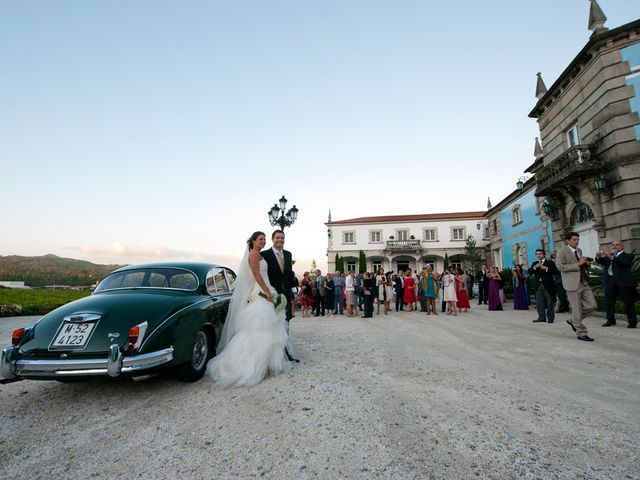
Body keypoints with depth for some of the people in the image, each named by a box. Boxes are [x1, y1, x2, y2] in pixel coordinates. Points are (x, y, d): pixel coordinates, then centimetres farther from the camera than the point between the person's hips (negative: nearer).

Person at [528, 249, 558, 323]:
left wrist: (546, 268, -18)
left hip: (548, 285, -4)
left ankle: (550, 318, 6)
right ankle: (542, 317, 12)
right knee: (539, 303, 6)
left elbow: (556, 271, -9)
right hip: (538, 285, 4)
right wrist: (535, 267, -13)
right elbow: (530, 272, 3)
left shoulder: (550, 262, 3)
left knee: (550, 302, 0)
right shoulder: (534, 264, 15)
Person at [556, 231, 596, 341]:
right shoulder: (562, 251, -7)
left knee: (591, 305, 3)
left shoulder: (579, 251, 16)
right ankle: (581, 333, 10)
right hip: (573, 284, -7)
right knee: (577, 309, -1)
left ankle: (574, 321, 23)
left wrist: (586, 263, 6)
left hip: (584, 283, 7)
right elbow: (560, 267, -16)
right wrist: (578, 264, -19)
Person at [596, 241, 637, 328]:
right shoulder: (608, 256, 19)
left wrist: (611, 257, -25)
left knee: (628, 302, -1)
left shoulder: (628, 255, 4)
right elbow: (601, 262, 9)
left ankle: (632, 321, 6)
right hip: (610, 281, 5)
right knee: (609, 301, 7)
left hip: (623, 281, -5)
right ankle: (610, 320, 15)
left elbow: (625, 262, -15)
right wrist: (598, 257, -13)